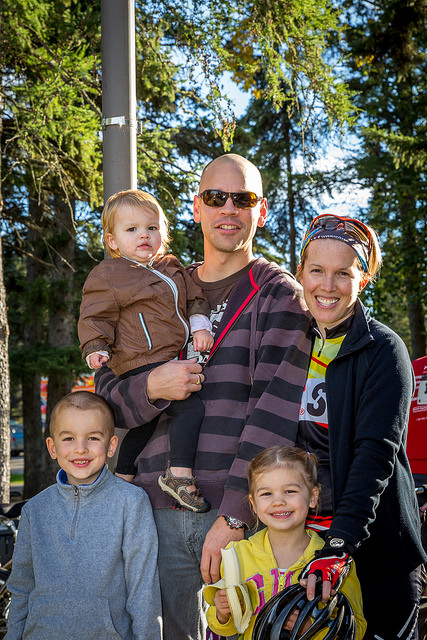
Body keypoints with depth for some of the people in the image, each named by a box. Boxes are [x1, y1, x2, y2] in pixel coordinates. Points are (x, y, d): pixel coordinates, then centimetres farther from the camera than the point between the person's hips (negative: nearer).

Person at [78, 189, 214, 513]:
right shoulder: (107, 275, -5)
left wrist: (200, 325, 1)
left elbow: (194, 298, 18)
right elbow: (95, 316, -4)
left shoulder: (172, 267, 15)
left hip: (172, 360, 9)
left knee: (145, 420, 23)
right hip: (143, 363, -9)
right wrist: (96, 348, -18)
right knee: (192, 405, -23)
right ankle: (179, 474, -21)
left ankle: (123, 476, 40)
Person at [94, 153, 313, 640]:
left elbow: (276, 410, -10)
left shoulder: (278, 293, 1)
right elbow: (105, 399, 13)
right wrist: (150, 388, -11)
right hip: (158, 509, 4)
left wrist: (234, 514, -18)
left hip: (240, 510, -4)